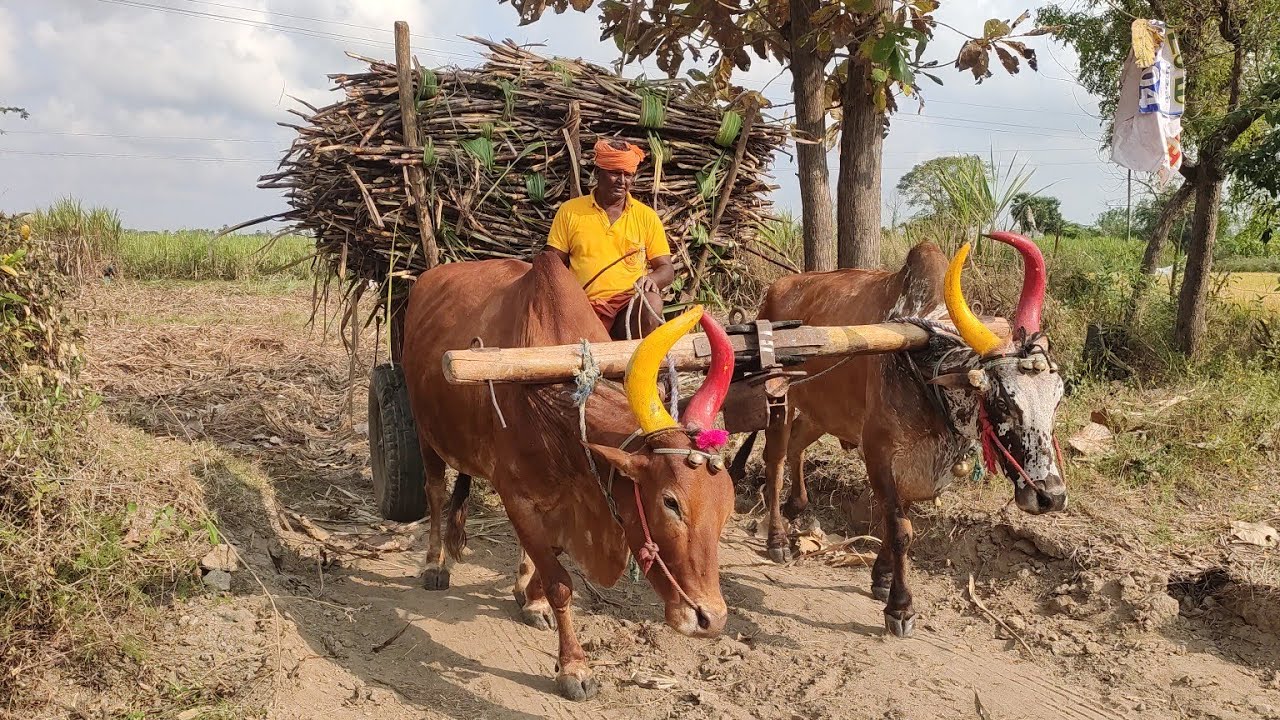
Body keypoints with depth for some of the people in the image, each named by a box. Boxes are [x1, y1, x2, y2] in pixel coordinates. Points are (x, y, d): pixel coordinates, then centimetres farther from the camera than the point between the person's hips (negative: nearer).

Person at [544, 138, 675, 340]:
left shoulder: (646, 217, 11)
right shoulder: (570, 211, 10)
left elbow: (667, 269, 12)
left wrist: (651, 279, -12)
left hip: (630, 307, 2)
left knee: (652, 303, -33)